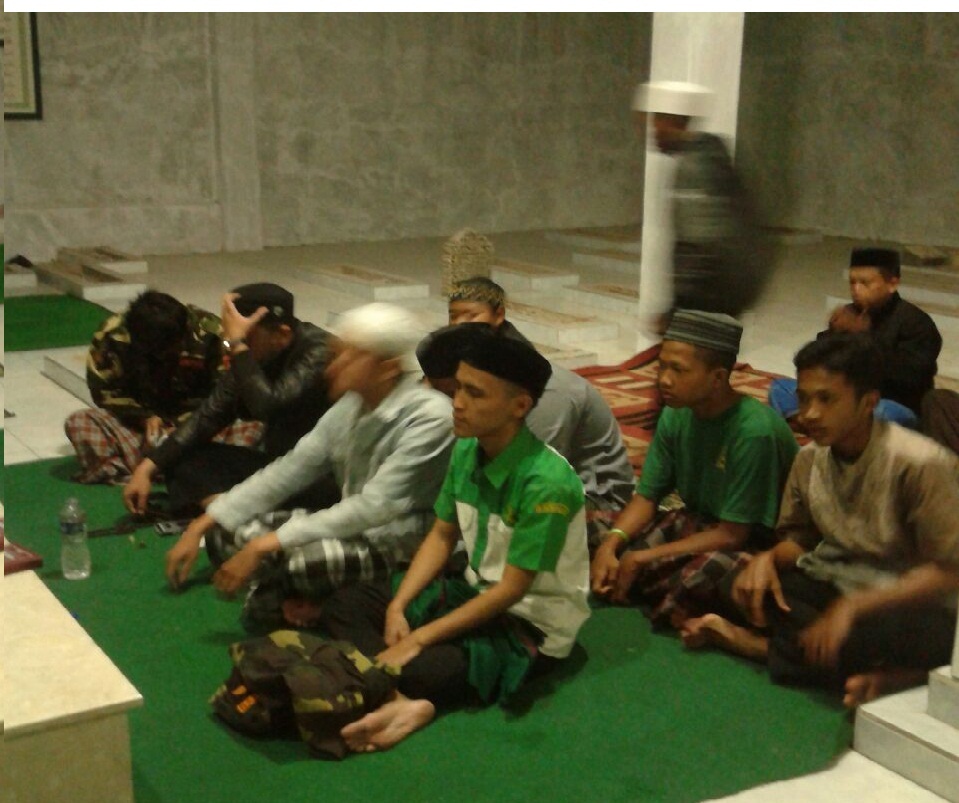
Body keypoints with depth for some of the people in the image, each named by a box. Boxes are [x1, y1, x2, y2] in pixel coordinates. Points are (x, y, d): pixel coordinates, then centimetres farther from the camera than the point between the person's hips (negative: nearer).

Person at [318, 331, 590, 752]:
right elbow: (442, 536, 7)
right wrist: (397, 607, -6)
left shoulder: (546, 484, -27)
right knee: (344, 605, -4)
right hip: (476, 592, 9)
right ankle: (404, 701, -26)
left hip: (531, 625, -9)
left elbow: (510, 591, -23)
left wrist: (417, 640, -23)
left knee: (415, 667, -36)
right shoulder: (466, 450, -4)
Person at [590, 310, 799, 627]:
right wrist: (611, 544, -20)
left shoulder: (754, 431, -27)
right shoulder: (676, 415, -7)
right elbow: (646, 497, 0)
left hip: (753, 543, -7)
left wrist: (642, 559, -22)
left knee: (707, 572, -37)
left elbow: (732, 534, -24)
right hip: (699, 524, 7)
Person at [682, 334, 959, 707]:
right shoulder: (809, 459, -3)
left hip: (910, 603, -7)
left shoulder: (919, 464, -21)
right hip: (842, 585, 7)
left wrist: (853, 607, -30)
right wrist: (768, 559, -15)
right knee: (742, 586, -17)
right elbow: (800, 539, 9)